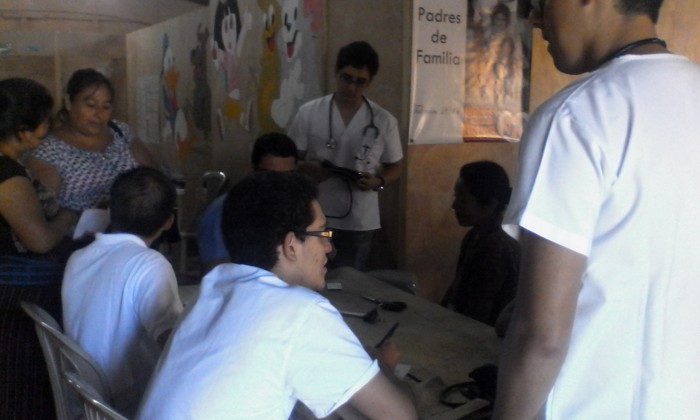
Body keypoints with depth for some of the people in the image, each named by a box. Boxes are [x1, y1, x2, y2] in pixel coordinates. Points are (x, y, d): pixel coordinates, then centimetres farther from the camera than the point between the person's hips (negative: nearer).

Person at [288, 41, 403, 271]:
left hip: (359, 224, 0)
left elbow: (394, 167, 9)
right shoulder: (308, 113, -2)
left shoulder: (385, 121, 0)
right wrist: (310, 170, -19)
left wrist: (377, 181, -12)